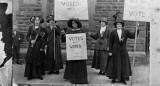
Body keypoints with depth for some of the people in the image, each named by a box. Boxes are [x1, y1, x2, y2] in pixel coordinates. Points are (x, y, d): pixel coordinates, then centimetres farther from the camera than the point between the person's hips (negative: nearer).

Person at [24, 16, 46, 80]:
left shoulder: (42, 29, 3)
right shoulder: (31, 28, 5)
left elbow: (43, 39, 1)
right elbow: (27, 36, 7)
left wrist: (42, 47, -7)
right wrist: (30, 40, -12)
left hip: (39, 46, 0)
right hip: (32, 46, 0)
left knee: (39, 60, 3)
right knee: (30, 60, -3)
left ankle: (39, 74, 12)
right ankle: (30, 75, 3)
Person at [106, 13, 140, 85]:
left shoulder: (126, 32, 4)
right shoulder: (113, 33, 0)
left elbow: (133, 36, -4)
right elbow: (110, 43, 0)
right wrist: (110, 51, -4)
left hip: (123, 50, 1)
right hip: (115, 51, -1)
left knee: (124, 64, 4)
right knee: (115, 64, 4)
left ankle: (123, 79, 13)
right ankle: (114, 78, 15)